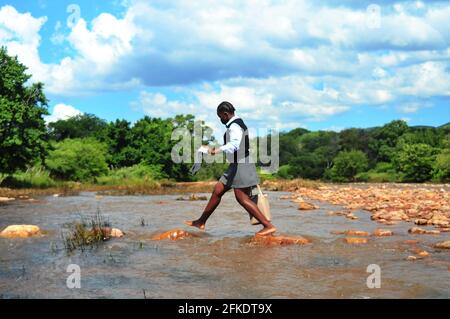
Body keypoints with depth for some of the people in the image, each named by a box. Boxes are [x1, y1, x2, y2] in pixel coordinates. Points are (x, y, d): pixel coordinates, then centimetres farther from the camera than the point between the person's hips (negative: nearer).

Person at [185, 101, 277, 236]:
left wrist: (218, 150, -48)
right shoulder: (237, 123, 17)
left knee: (242, 198, -11)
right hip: (236, 165, 10)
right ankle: (201, 222, 23)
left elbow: (234, 144, -36)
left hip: (240, 165, -10)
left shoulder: (234, 126, -16)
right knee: (218, 190, 13)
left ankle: (268, 226, -12)